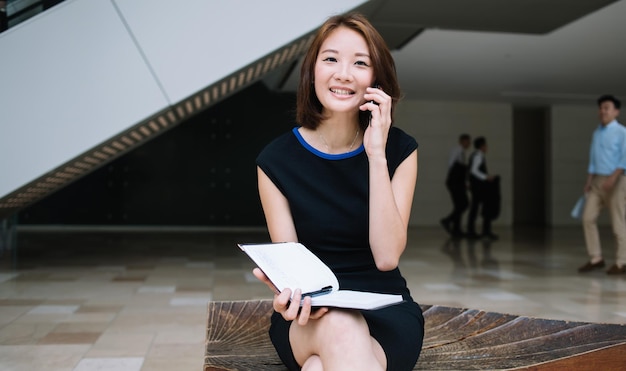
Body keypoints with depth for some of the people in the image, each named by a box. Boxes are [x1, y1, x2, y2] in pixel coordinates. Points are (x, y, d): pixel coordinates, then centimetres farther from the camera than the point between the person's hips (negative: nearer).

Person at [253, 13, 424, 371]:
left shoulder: (400, 150, -3)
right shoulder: (277, 160, -5)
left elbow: (387, 257, -13)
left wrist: (376, 155, -19)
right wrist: (289, 293, -31)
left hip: (385, 311, 0)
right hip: (310, 317, 1)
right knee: (341, 329, -37)